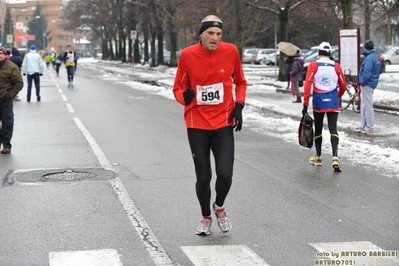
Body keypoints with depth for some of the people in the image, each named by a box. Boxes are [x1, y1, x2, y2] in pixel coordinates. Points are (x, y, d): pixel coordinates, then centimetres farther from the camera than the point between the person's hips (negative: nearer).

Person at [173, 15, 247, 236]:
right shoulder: (187, 55, -8)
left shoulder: (230, 51, -4)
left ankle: (219, 207, 21)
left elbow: (240, 82, 11)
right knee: (203, 176, 5)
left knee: (225, 174, -11)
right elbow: (178, 87, 2)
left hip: (223, 124, 0)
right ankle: (206, 217, 31)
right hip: (197, 125, 0)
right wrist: (184, 97, -20)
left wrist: (239, 106, -3)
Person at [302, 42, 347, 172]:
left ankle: (318, 157, 27)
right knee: (333, 129, -1)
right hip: (333, 104, 1)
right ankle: (335, 158, -18)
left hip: (318, 104, 0)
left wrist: (305, 104, -8)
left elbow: (307, 84, -10)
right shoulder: (336, 66, 2)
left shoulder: (313, 65, -3)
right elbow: (343, 86, 10)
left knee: (318, 130, 15)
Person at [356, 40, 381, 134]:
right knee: (364, 105, 17)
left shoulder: (369, 58, -20)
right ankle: (363, 126, 24)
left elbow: (367, 73, -26)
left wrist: (362, 82, -13)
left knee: (368, 105, -5)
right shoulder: (376, 57, 11)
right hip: (372, 83, 10)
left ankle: (370, 128, -1)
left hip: (367, 84, -10)